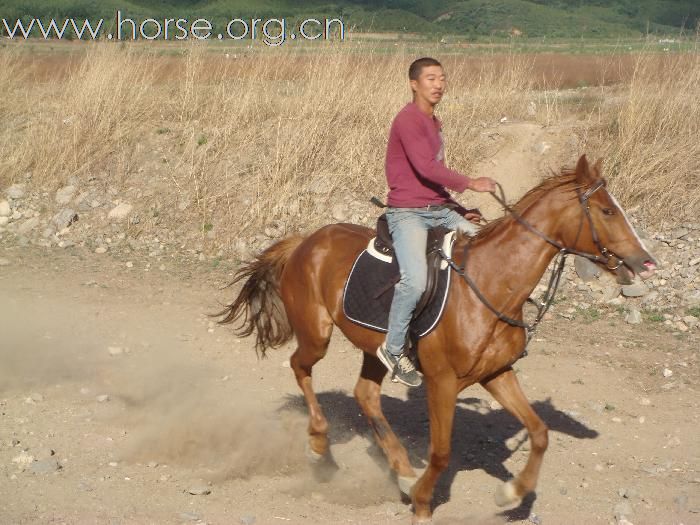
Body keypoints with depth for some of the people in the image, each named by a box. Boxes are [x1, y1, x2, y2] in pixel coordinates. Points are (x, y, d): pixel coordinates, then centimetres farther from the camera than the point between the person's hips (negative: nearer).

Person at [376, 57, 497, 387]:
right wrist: (470, 184, -17)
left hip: (440, 210, 10)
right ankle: (393, 349, -11)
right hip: (407, 214, -10)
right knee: (415, 280, -29)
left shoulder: (434, 122, 19)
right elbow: (426, 168, -23)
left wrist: (458, 210, 18)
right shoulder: (407, 120, -12)